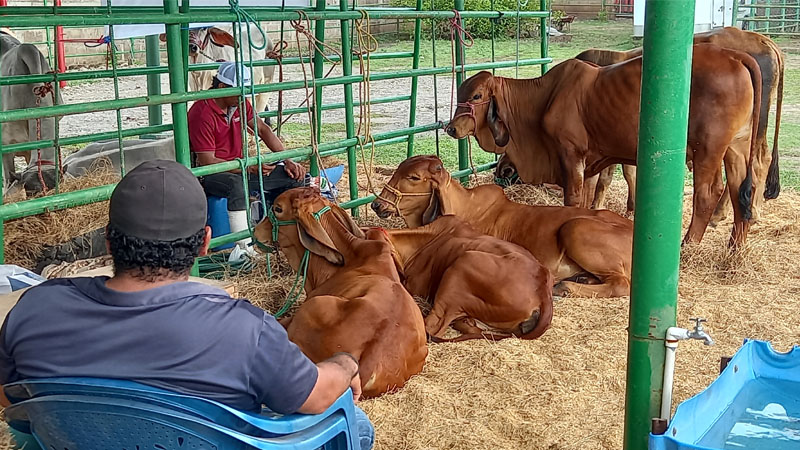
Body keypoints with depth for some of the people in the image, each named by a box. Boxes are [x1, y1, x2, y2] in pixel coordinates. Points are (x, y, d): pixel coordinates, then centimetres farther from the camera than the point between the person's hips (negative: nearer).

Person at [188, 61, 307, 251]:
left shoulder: (239, 103, 3)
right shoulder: (202, 114, -20)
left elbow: (263, 129, 10)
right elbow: (207, 161, -23)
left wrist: (288, 161, 1)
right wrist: (250, 167, -28)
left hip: (239, 167, 8)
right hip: (209, 174, -8)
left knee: (294, 176, -3)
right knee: (237, 184, -43)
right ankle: (243, 248, -41)